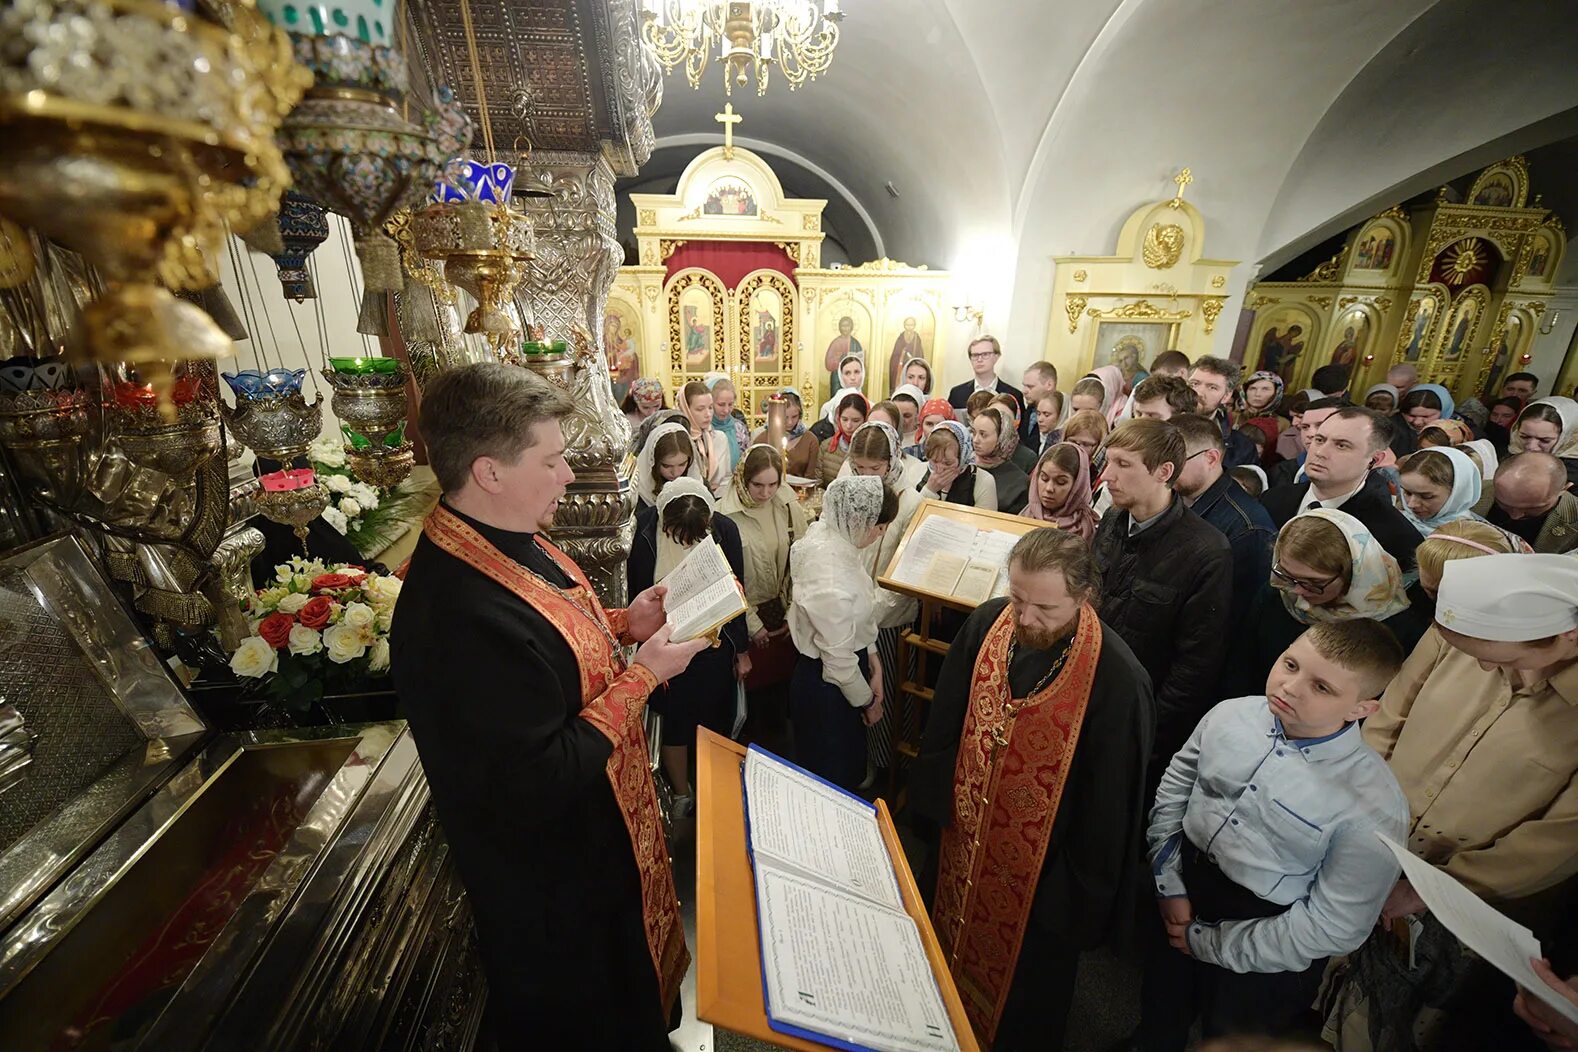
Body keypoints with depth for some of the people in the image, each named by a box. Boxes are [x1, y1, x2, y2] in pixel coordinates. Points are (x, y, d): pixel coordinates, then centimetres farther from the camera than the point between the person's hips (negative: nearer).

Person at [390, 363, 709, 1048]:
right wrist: (642, 676, -26)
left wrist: (621, 623, -5)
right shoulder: (461, 618, -37)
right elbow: (539, 784, -32)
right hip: (553, 882, -9)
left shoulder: (506, 540, -7)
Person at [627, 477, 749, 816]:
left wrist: (742, 649, 6)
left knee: (716, 724, 17)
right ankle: (681, 795, 41)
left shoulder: (725, 530, -14)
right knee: (674, 723, 16)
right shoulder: (646, 536, -17)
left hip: (716, 649, 1)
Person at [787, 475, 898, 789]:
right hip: (827, 685, -9)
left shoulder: (828, 534, -11)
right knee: (833, 773, 19)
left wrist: (872, 657, 0)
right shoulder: (831, 584, -38)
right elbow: (839, 658, -23)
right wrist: (868, 701, -6)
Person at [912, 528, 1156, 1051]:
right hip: (960, 839, 5)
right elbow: (943, 727, -2)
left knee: (1024, 1004, 23)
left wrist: (1089, 894, -8)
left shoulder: (1117, 679, -29)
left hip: (1042, 873, -4)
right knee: (948, 944, 31)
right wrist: (931, 805, 4)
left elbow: (1111, 803, -17)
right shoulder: (985, 624, -16)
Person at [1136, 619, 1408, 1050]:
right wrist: (1170, 885, -6)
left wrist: (1208, 943, -13)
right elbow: (1174, 788, -3)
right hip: (1180, 902, 4)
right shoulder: (1231, 715, -15)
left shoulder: (1375, 807, -26)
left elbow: (1333, 926, -19)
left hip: (1262, 957, -3)